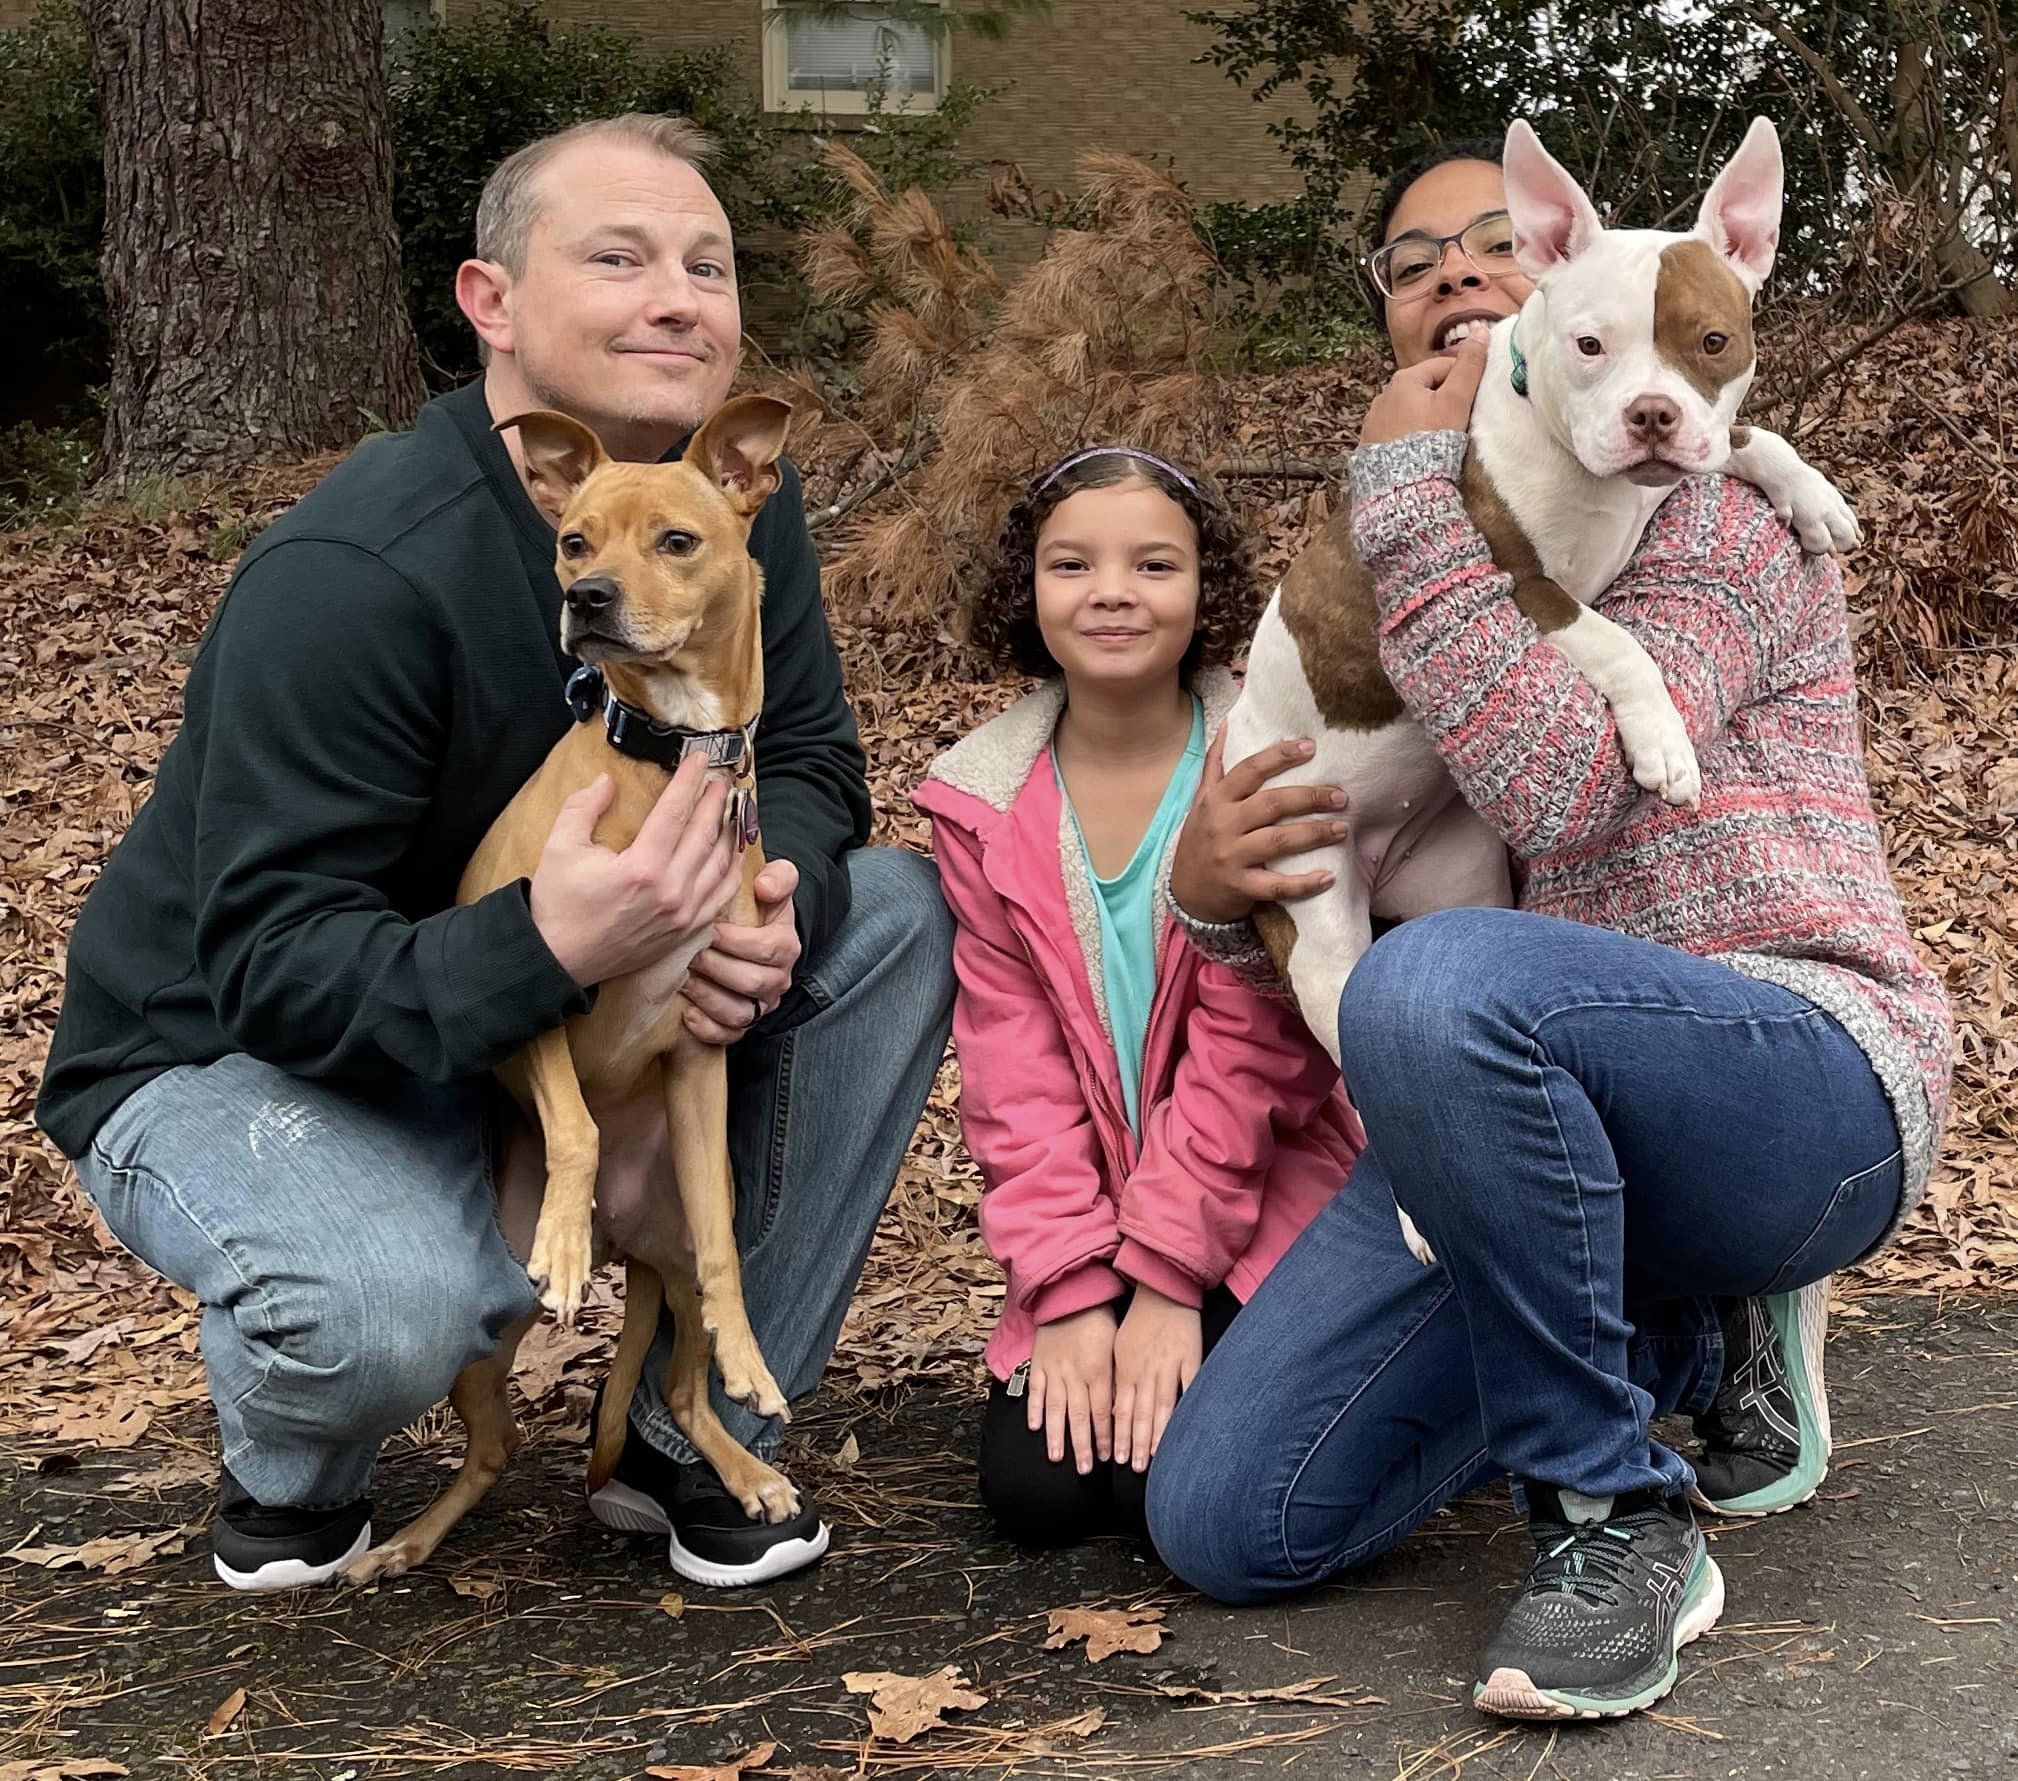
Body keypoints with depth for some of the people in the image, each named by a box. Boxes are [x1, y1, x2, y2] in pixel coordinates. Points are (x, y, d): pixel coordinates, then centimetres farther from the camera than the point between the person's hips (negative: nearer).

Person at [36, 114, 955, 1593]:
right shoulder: (354, 573, -28)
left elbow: (807, 761, -1)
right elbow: (271, 969, -30)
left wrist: (773, 902, -26)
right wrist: (541, 950, -48)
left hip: (577, 991, 7)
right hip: (233, 1053, -7)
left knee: (899, 915, -12)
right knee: (390, 1308, -39)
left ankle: (700, 1430, -2)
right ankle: (293, 1472, 3)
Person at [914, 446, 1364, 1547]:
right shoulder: (983, 802, -2)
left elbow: (1247, 1044, -14)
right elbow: (1013, 1063, -5)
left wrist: (1166, 1280, -16)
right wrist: (1069, 1289, -13)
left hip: (1262, 1204, -3)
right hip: (1084, 1223, 3)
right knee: (1032, 1487, -12)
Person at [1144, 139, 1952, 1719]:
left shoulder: (1703, 502, -3)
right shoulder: (1412, 568, 20)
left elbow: (1566, 788, -22)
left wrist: (1410, 491, -16)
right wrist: (1212, 887, -5)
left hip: (1803, 1075, -7)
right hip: (1523, 1106, 7)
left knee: (1435, 984, -41)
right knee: (1226, 1524, -9)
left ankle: (1620, 1522, -20)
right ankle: (1683, 1336, 12)